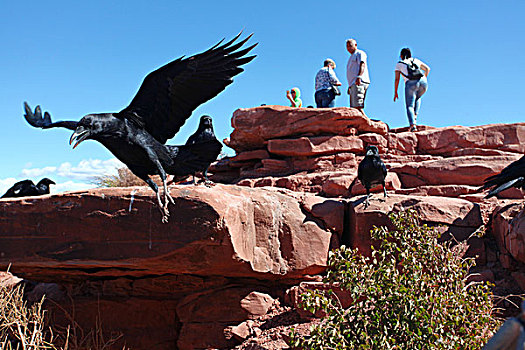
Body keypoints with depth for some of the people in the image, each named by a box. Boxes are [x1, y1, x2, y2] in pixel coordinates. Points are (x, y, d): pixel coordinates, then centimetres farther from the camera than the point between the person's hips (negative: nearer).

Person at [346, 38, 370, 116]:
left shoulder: (360, 53, 4)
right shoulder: (352, 57, 32)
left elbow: (362, 65, -13)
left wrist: (359, 77, -29)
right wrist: (350, 86, 25)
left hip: (359, 83, -10)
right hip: (353, 84, 10)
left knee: (357, 107, -22)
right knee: (353, 108, 2)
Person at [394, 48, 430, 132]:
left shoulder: (399, 64, 19)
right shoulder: (416, 60, 28)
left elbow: (397, 79, 13)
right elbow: (427, 68, 28)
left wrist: (395, 92, 19)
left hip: (411, 83, -3)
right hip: (423, 82, 4)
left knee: (410, 106, -1)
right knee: (417, 98, 34)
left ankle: (412, 125, -24)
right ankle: (415, 116, 15)